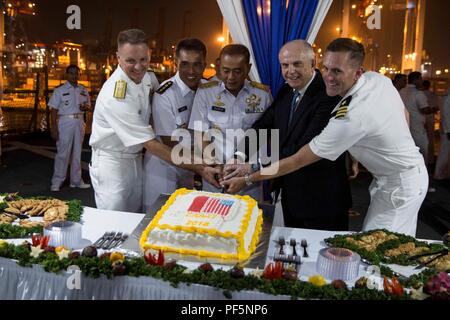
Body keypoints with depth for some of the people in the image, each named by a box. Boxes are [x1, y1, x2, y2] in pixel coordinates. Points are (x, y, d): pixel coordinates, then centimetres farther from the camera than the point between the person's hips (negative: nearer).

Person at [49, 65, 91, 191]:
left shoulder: (83, 90, 9)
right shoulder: (59, 90, -3)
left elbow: (88, 106, 18)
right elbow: (54, 110, -6)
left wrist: (85, 107, -7)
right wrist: (54, 128, -12)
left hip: (79, 122, 5)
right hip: (65, 122, -5)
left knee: (77, 152, 11)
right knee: (63, 152, -5)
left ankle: (76, 180, 20)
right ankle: (57, 182, 4)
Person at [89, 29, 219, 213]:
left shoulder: (145, 77, -4)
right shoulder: (116, 95, -28)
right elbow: (150, 143, -28)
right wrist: (196, 167, -28)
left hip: (136, 160, 7)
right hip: (111, 164, -7)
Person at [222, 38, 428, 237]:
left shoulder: (350, 118, -33)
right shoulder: (377, 78, -9)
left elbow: (297, 161, -26)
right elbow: (404, 115, 11)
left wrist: (247, 180, -19)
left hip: (399, 185, -9)